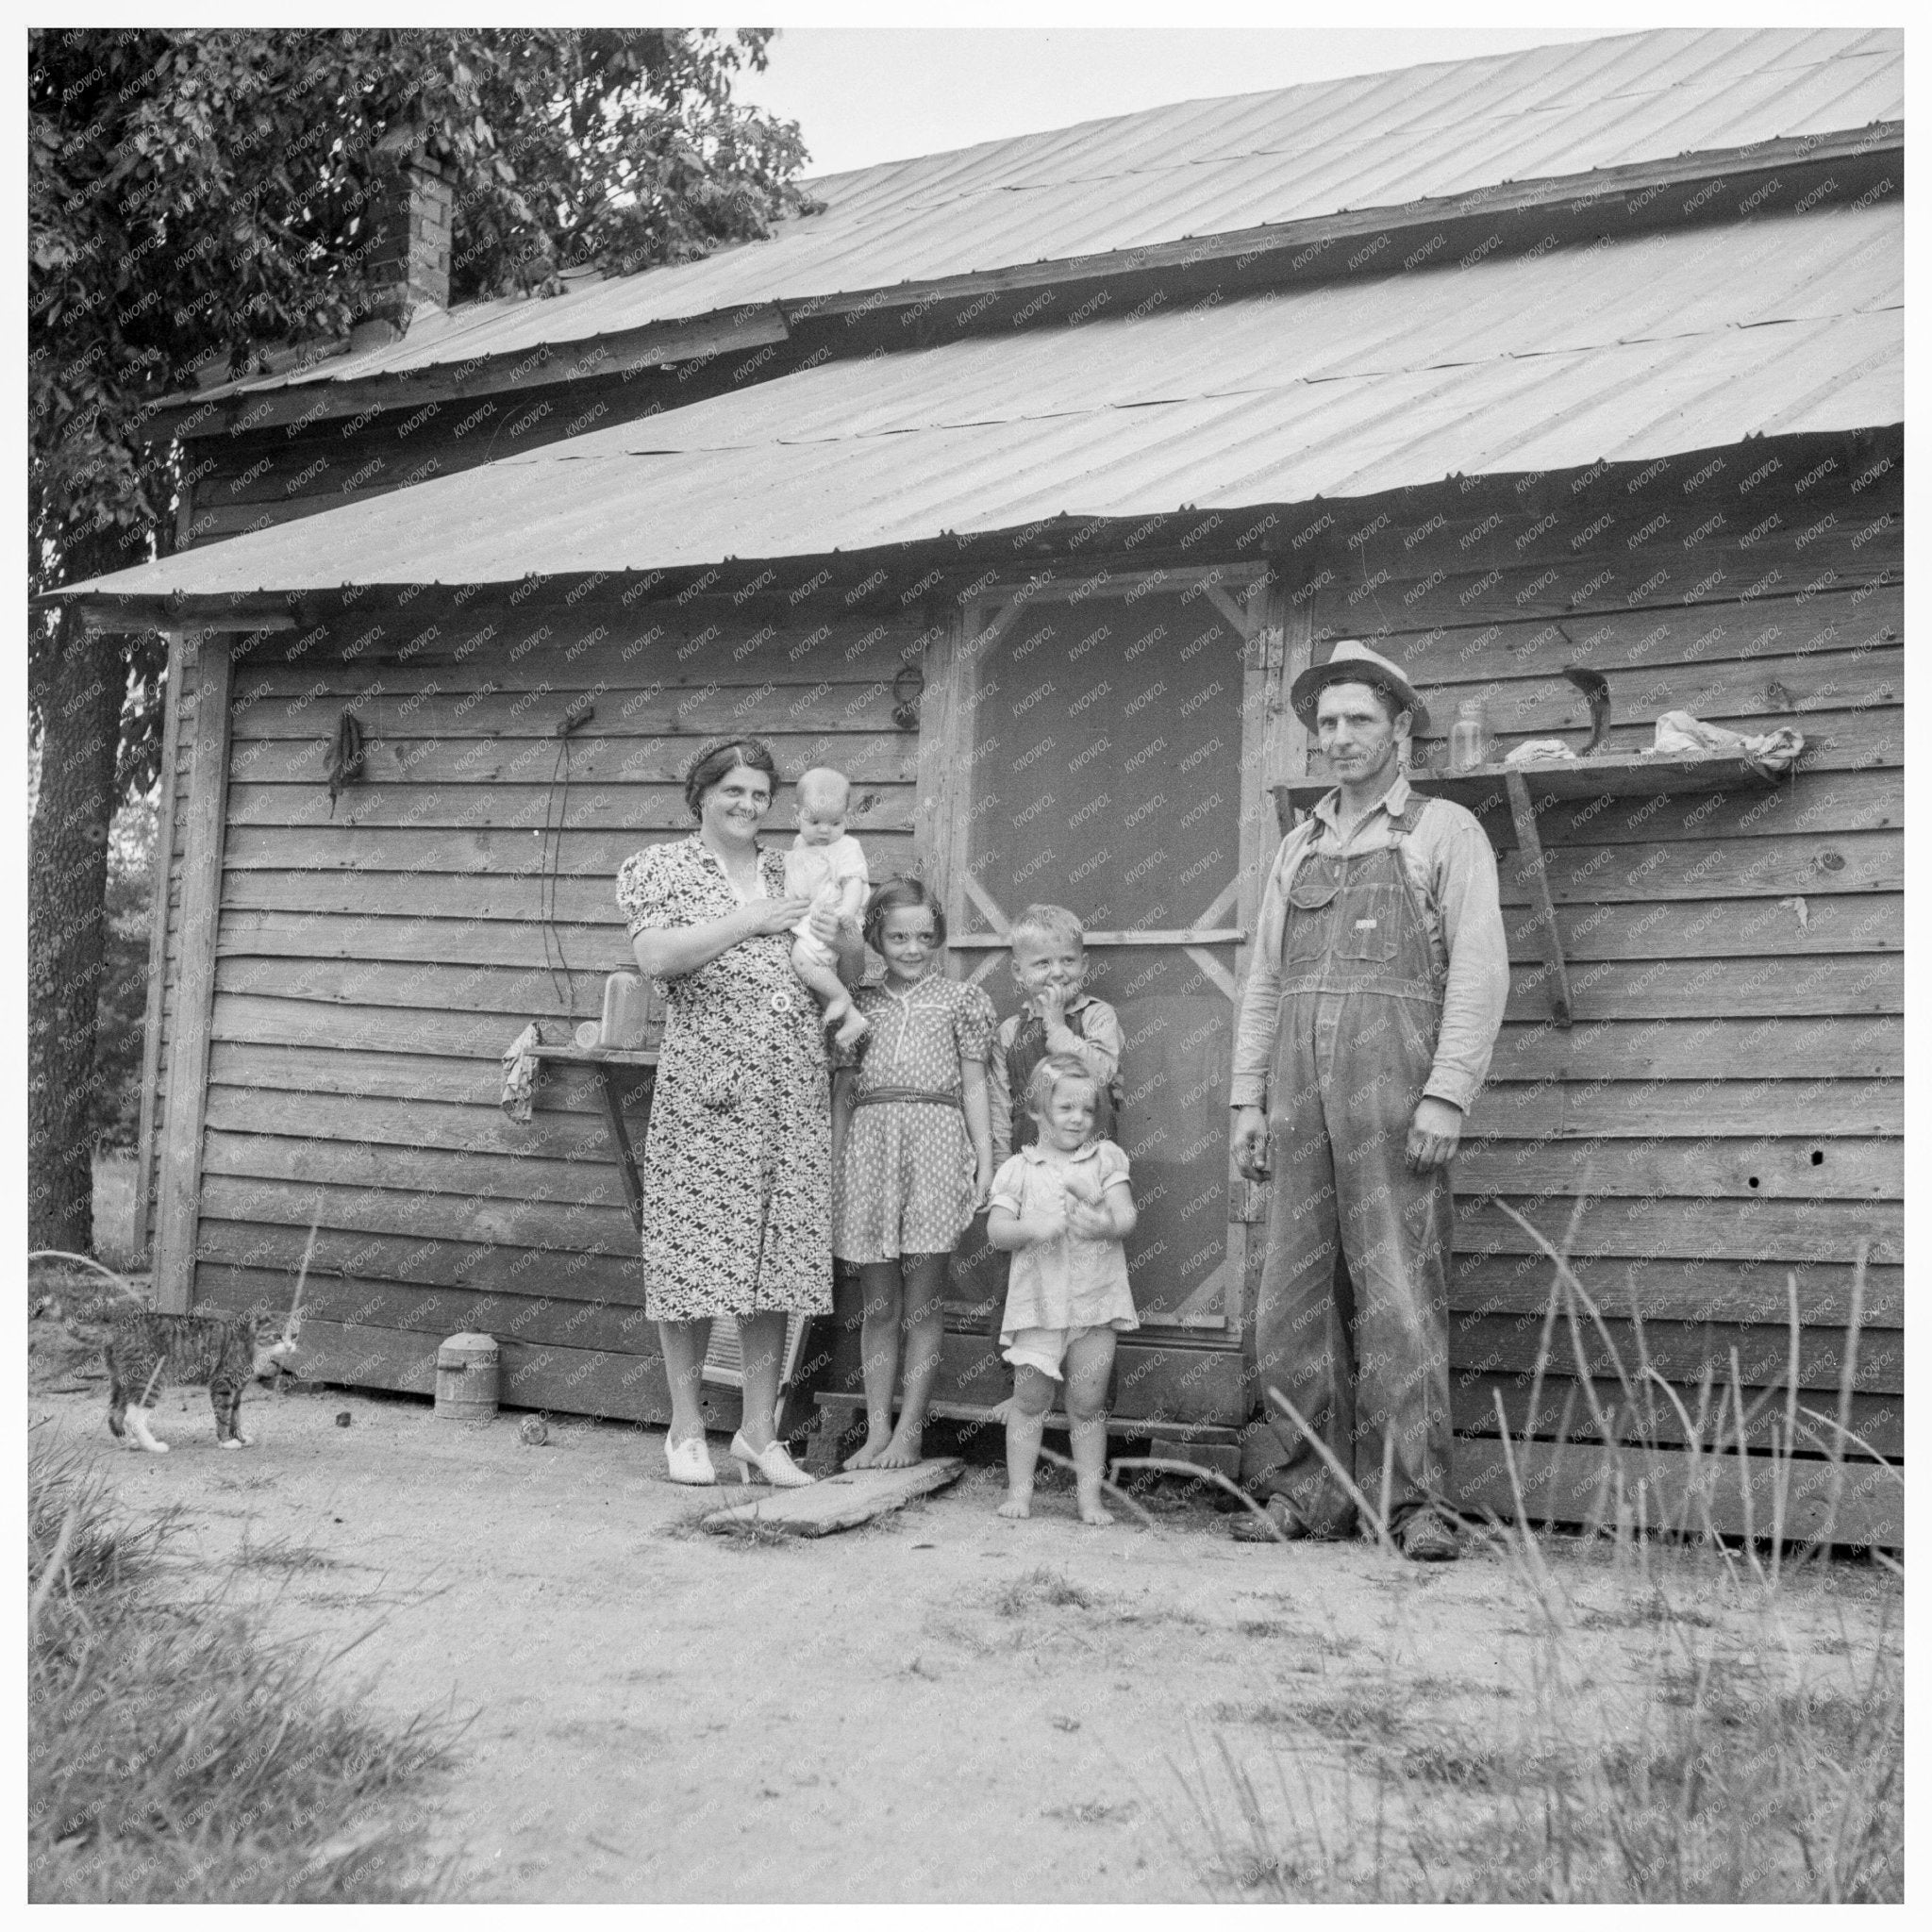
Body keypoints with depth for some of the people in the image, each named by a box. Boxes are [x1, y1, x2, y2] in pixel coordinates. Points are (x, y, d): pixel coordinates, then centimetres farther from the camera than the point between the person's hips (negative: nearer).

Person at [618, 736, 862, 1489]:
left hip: (793, 1090, 4)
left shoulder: (793, 871, 16)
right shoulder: (664, 868, 4)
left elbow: (855, 970, 19)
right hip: (704, 1087, -4)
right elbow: (656, 956, -14)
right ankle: (686, 1428, 12)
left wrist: (840, 938, -4)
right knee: (694, 1251, -1)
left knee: (777, 1254, 5)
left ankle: (759, 1430, 13)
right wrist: (750, 920, -16)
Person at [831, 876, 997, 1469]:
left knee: (923, 1299, -1)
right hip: (870, 1140, 2)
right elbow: (844, 1091, 14)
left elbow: (973, 1086, 9)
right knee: (878, 1301, 5)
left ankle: (910, 1430, 6)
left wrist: (984, 1159, 2)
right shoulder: (858, 1004, 14)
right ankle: (877, 1428, 11)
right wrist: (835, 1166, 8)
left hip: (935, 1138, -2)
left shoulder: (960, 999, 9)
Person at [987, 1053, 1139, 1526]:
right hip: (1038, 1304, 0)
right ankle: (1019, 1490, 11)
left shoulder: (1105, 1157, 5)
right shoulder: (1019, 1169, 3)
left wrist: (1103, 1225, -23)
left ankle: (1089, 1494, 13)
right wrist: (1031, 1227, -22)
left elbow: (1127, 1216, -1)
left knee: (1088, 1402, 6)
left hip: (1096, 1301, 1)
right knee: (1030, 1398, 2)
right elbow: (995, 1230, -3)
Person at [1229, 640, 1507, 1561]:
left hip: (1392, 1075, -5)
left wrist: (1447, 1096, -13)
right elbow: (1263, 983, 20)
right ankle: (1308, 1492, 9)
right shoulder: (1297, 847, 22)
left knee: (1397, 1296, -8)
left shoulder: (1443, 831, 6)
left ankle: (1416, 1502, -4)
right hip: (1299, 1080, 5)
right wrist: (1247, 1100, 11)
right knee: (1295, 1297, 2)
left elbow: (1480, 970, -3)